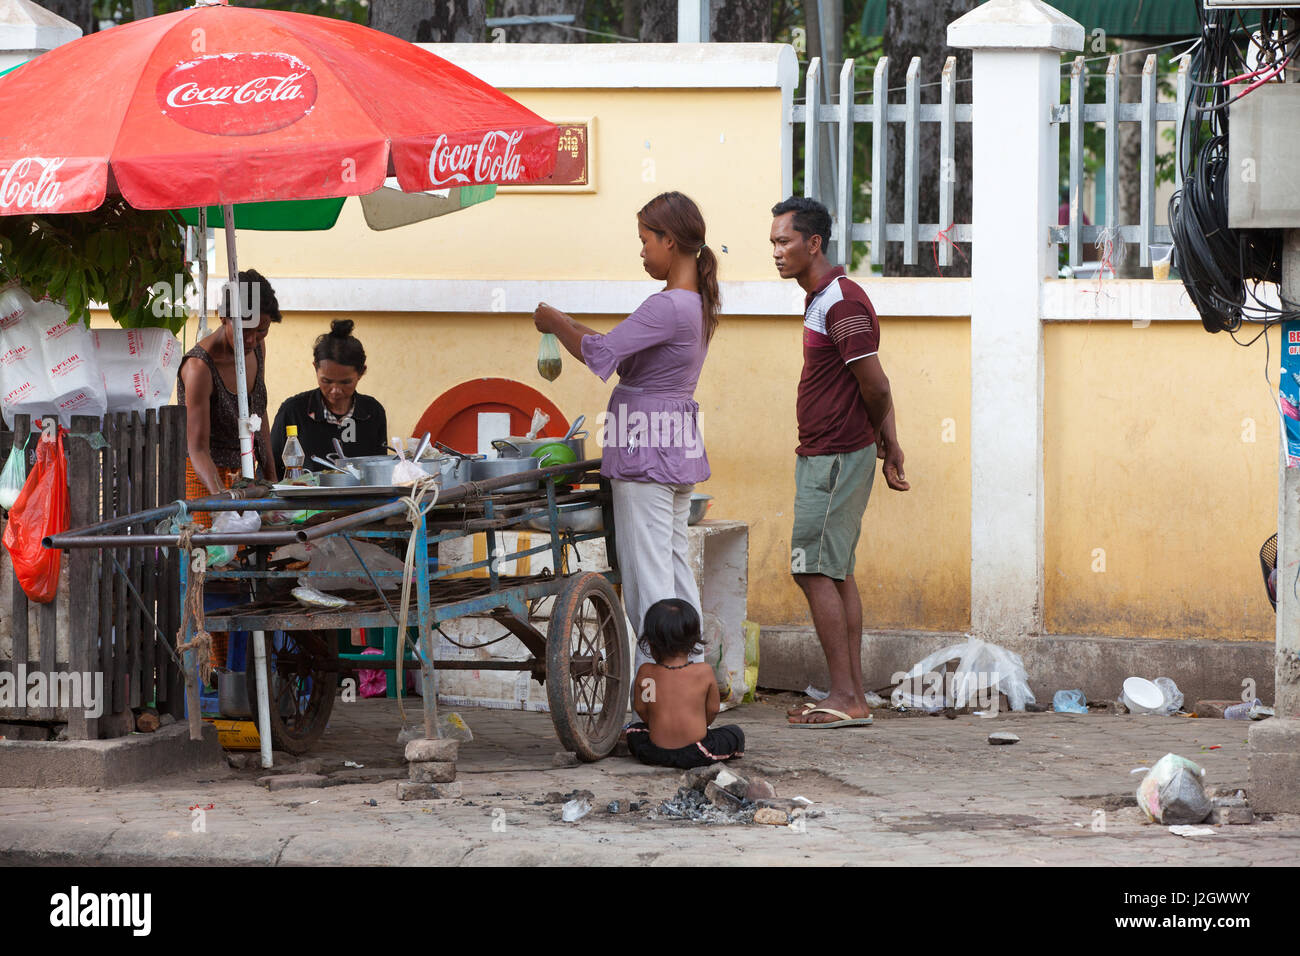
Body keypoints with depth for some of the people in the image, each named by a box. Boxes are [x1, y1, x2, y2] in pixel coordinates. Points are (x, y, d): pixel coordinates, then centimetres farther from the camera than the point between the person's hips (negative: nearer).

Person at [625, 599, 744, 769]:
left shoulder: (645, 673, -3)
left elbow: (641, 709, 6)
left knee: (635, 731, 33)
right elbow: (713, 709, 3)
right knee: (735, 733, 22)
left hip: (656, 753, 1)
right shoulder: (704, 672, -7)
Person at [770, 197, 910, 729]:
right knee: (836, 573, 10)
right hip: (823, 456, 10)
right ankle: (853, 697, 12)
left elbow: (875, 387, -16)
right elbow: (875, 391, 18)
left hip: (836, 458, -10)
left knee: (815, 570, -10)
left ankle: (845, 698, -11)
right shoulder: (821, 299, 15)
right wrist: (888, 446, 13)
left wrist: (885, 444, -2)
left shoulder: (841, 302, -18)